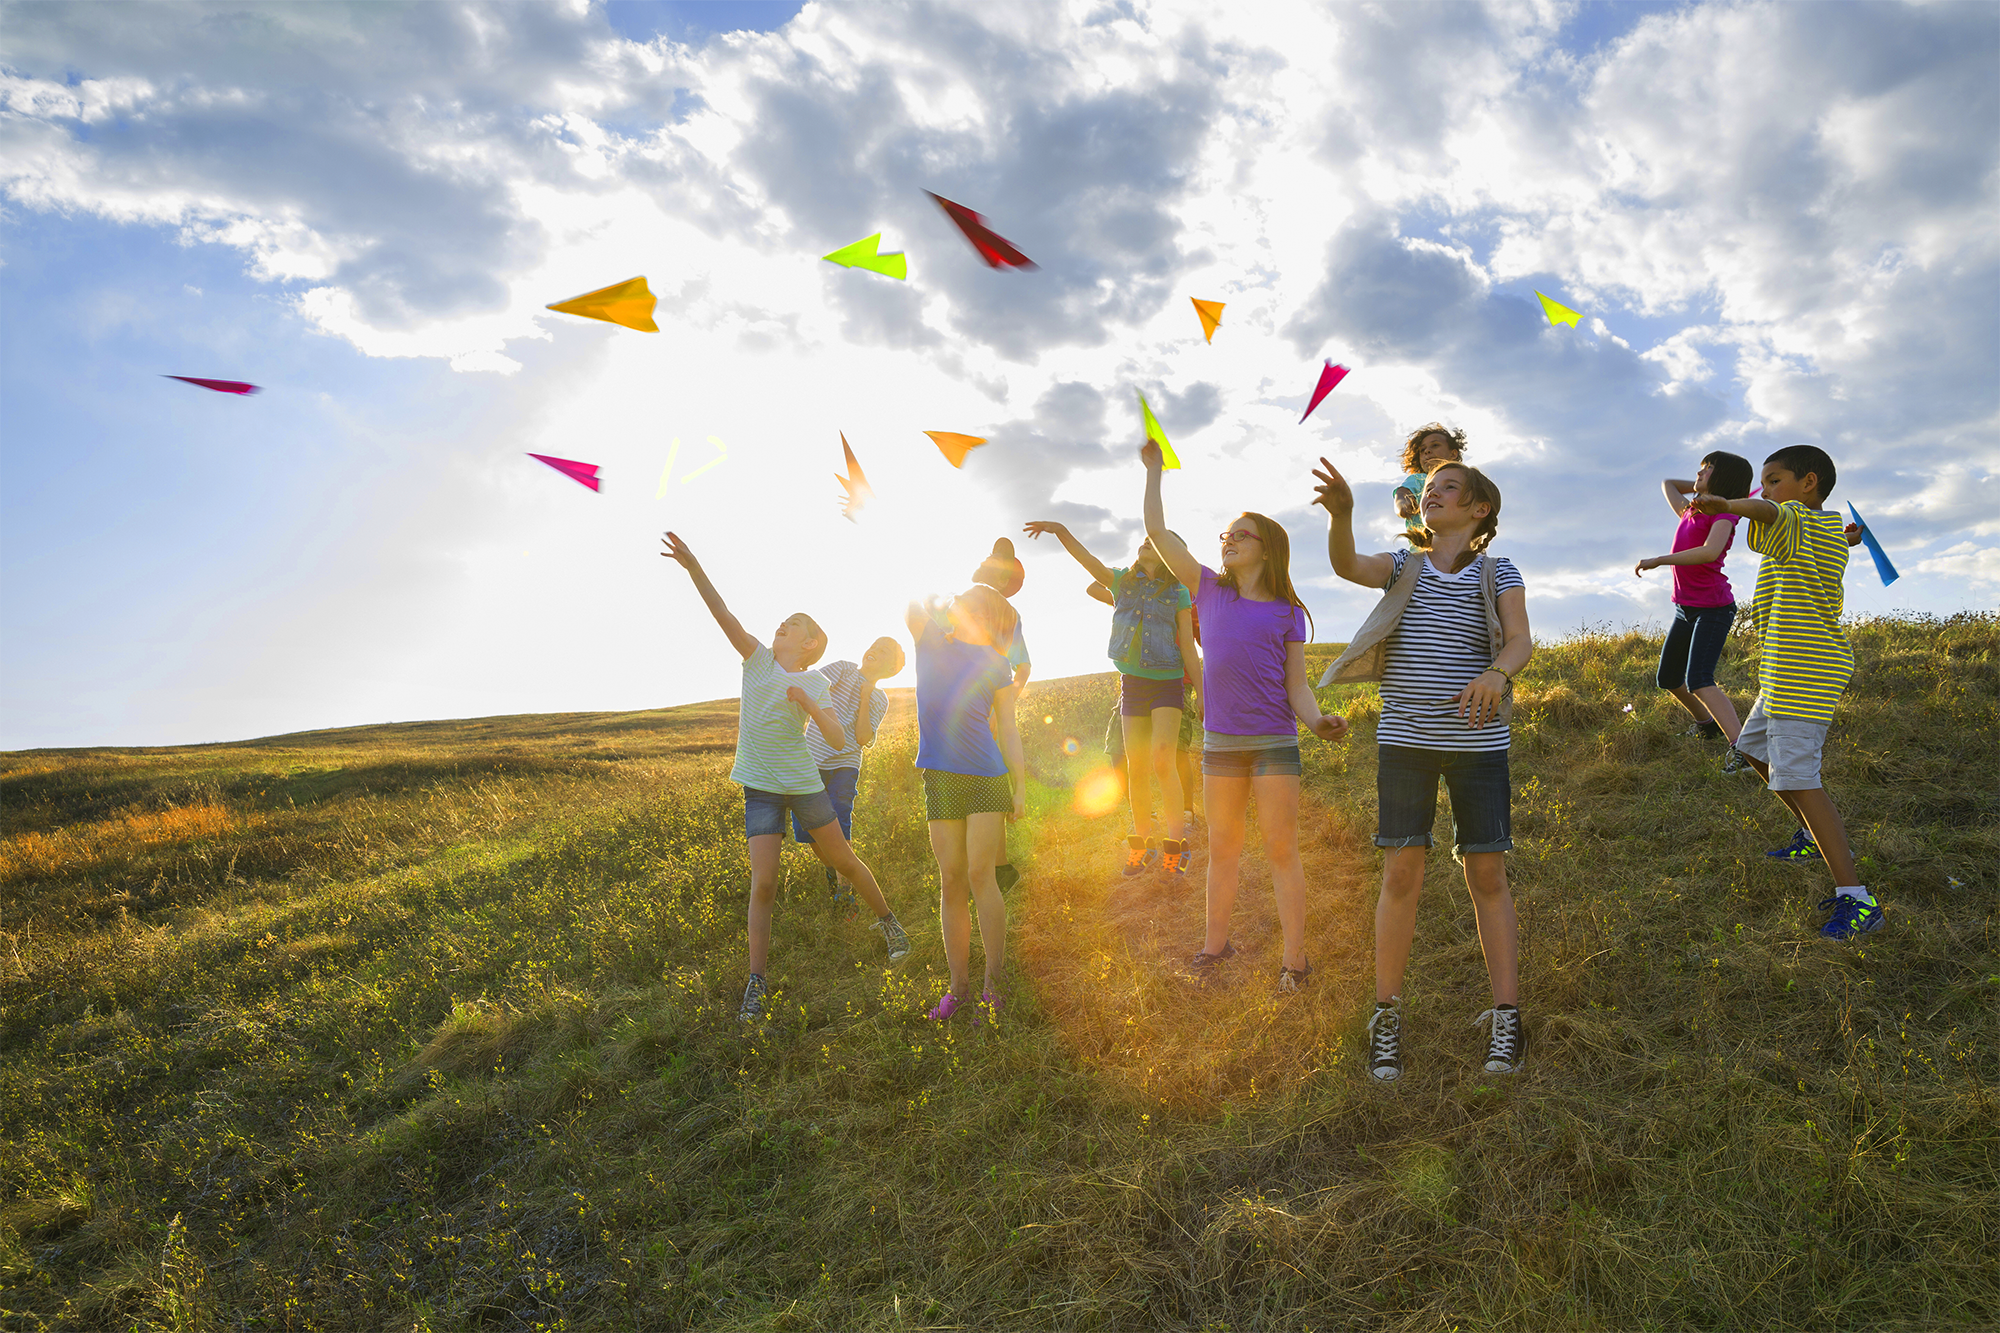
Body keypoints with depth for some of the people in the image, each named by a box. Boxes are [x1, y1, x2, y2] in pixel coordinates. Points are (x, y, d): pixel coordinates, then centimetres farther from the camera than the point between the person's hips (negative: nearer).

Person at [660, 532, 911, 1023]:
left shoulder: (815, 684, -4)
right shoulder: (758, 658, 1)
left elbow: (839, 742, -13)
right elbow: (722, 612, -10)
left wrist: (810, 706, -28)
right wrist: (692, 565, -21)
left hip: (803, 784, 0)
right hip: (760, 789, 1)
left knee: (843, 861, 13)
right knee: (763, 884, -8)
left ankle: (887, 919, 39)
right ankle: (756, 985, 1)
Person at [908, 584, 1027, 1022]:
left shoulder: (994, 664, 7)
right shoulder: (931, 641, 14)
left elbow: (1007, 729, 6)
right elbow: (914, 609, -6)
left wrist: (1021, 788, 2)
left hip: (988, 776, -2)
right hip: (941, 779, 2)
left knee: (979, 874, -10)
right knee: (951, 882, 3)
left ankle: (994, 981, 1)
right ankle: (959, 987, 9)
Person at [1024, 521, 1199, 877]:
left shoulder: (1178, 593, 1)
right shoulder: (1121, 580, 8)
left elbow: (1188, 648, 1)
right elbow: (1086, 557, -6)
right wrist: (1060, 530, -21)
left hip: (1167, 681, -3)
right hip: (1132, 683, 3)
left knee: (1163, 759, -18)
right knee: (1136, 767, 5)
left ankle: (1175, 843, -13)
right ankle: (1142, 844, 16)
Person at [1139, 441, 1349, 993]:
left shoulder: (1287, 612, 3)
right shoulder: (1209, 589, 8)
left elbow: (1296, 684, 1)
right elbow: (1157, 531, 6)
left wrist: (1318, 720, -18)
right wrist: (1153, 468, 9)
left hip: (1274, 742, -3)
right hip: (1221, 742, 3)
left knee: (1281, 850, -1)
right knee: (1222, 849, 13)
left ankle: (1294, 957, 6)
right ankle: (1214, 945, 25)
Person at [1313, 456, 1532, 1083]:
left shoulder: (1498, 572, 6)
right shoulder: (1403, 566, 10)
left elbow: (1521, 641, -9)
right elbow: (1348, 565, -11)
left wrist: (1496, 672, -32)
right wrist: (1340, 513, -32)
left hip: (1477, 739, -1)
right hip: (1404, 735, 1)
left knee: (1487, 874, 2)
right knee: (1401, 873, -1)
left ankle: (1506, 1018, 11)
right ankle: (1387, 1015, 8)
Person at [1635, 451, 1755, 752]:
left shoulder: (1723, 513, -11)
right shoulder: (1690, 513, 10)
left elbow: (1710, 551, -30)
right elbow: (1667, 484, 29)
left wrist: (1658, 560, -25)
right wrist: (1706, 490, 19)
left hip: (1713, 609, -9)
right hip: (1685, 610, 9)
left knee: (1698, 682, -26)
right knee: (1668, 679, 20)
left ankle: (1741, 747, -31)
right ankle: (1706, 723, 43)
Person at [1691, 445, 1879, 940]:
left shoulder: (1794, 519, -13)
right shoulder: (1833, 532, 14)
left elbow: (1766, 512, -40)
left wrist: (1727, 504, -58)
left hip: (1801, 671, -10)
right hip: (1793, 671, 10)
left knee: (1797, 778, -13)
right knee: (1754, 747, 26)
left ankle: (1855, 899, -13)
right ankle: (1816, 835, 37)